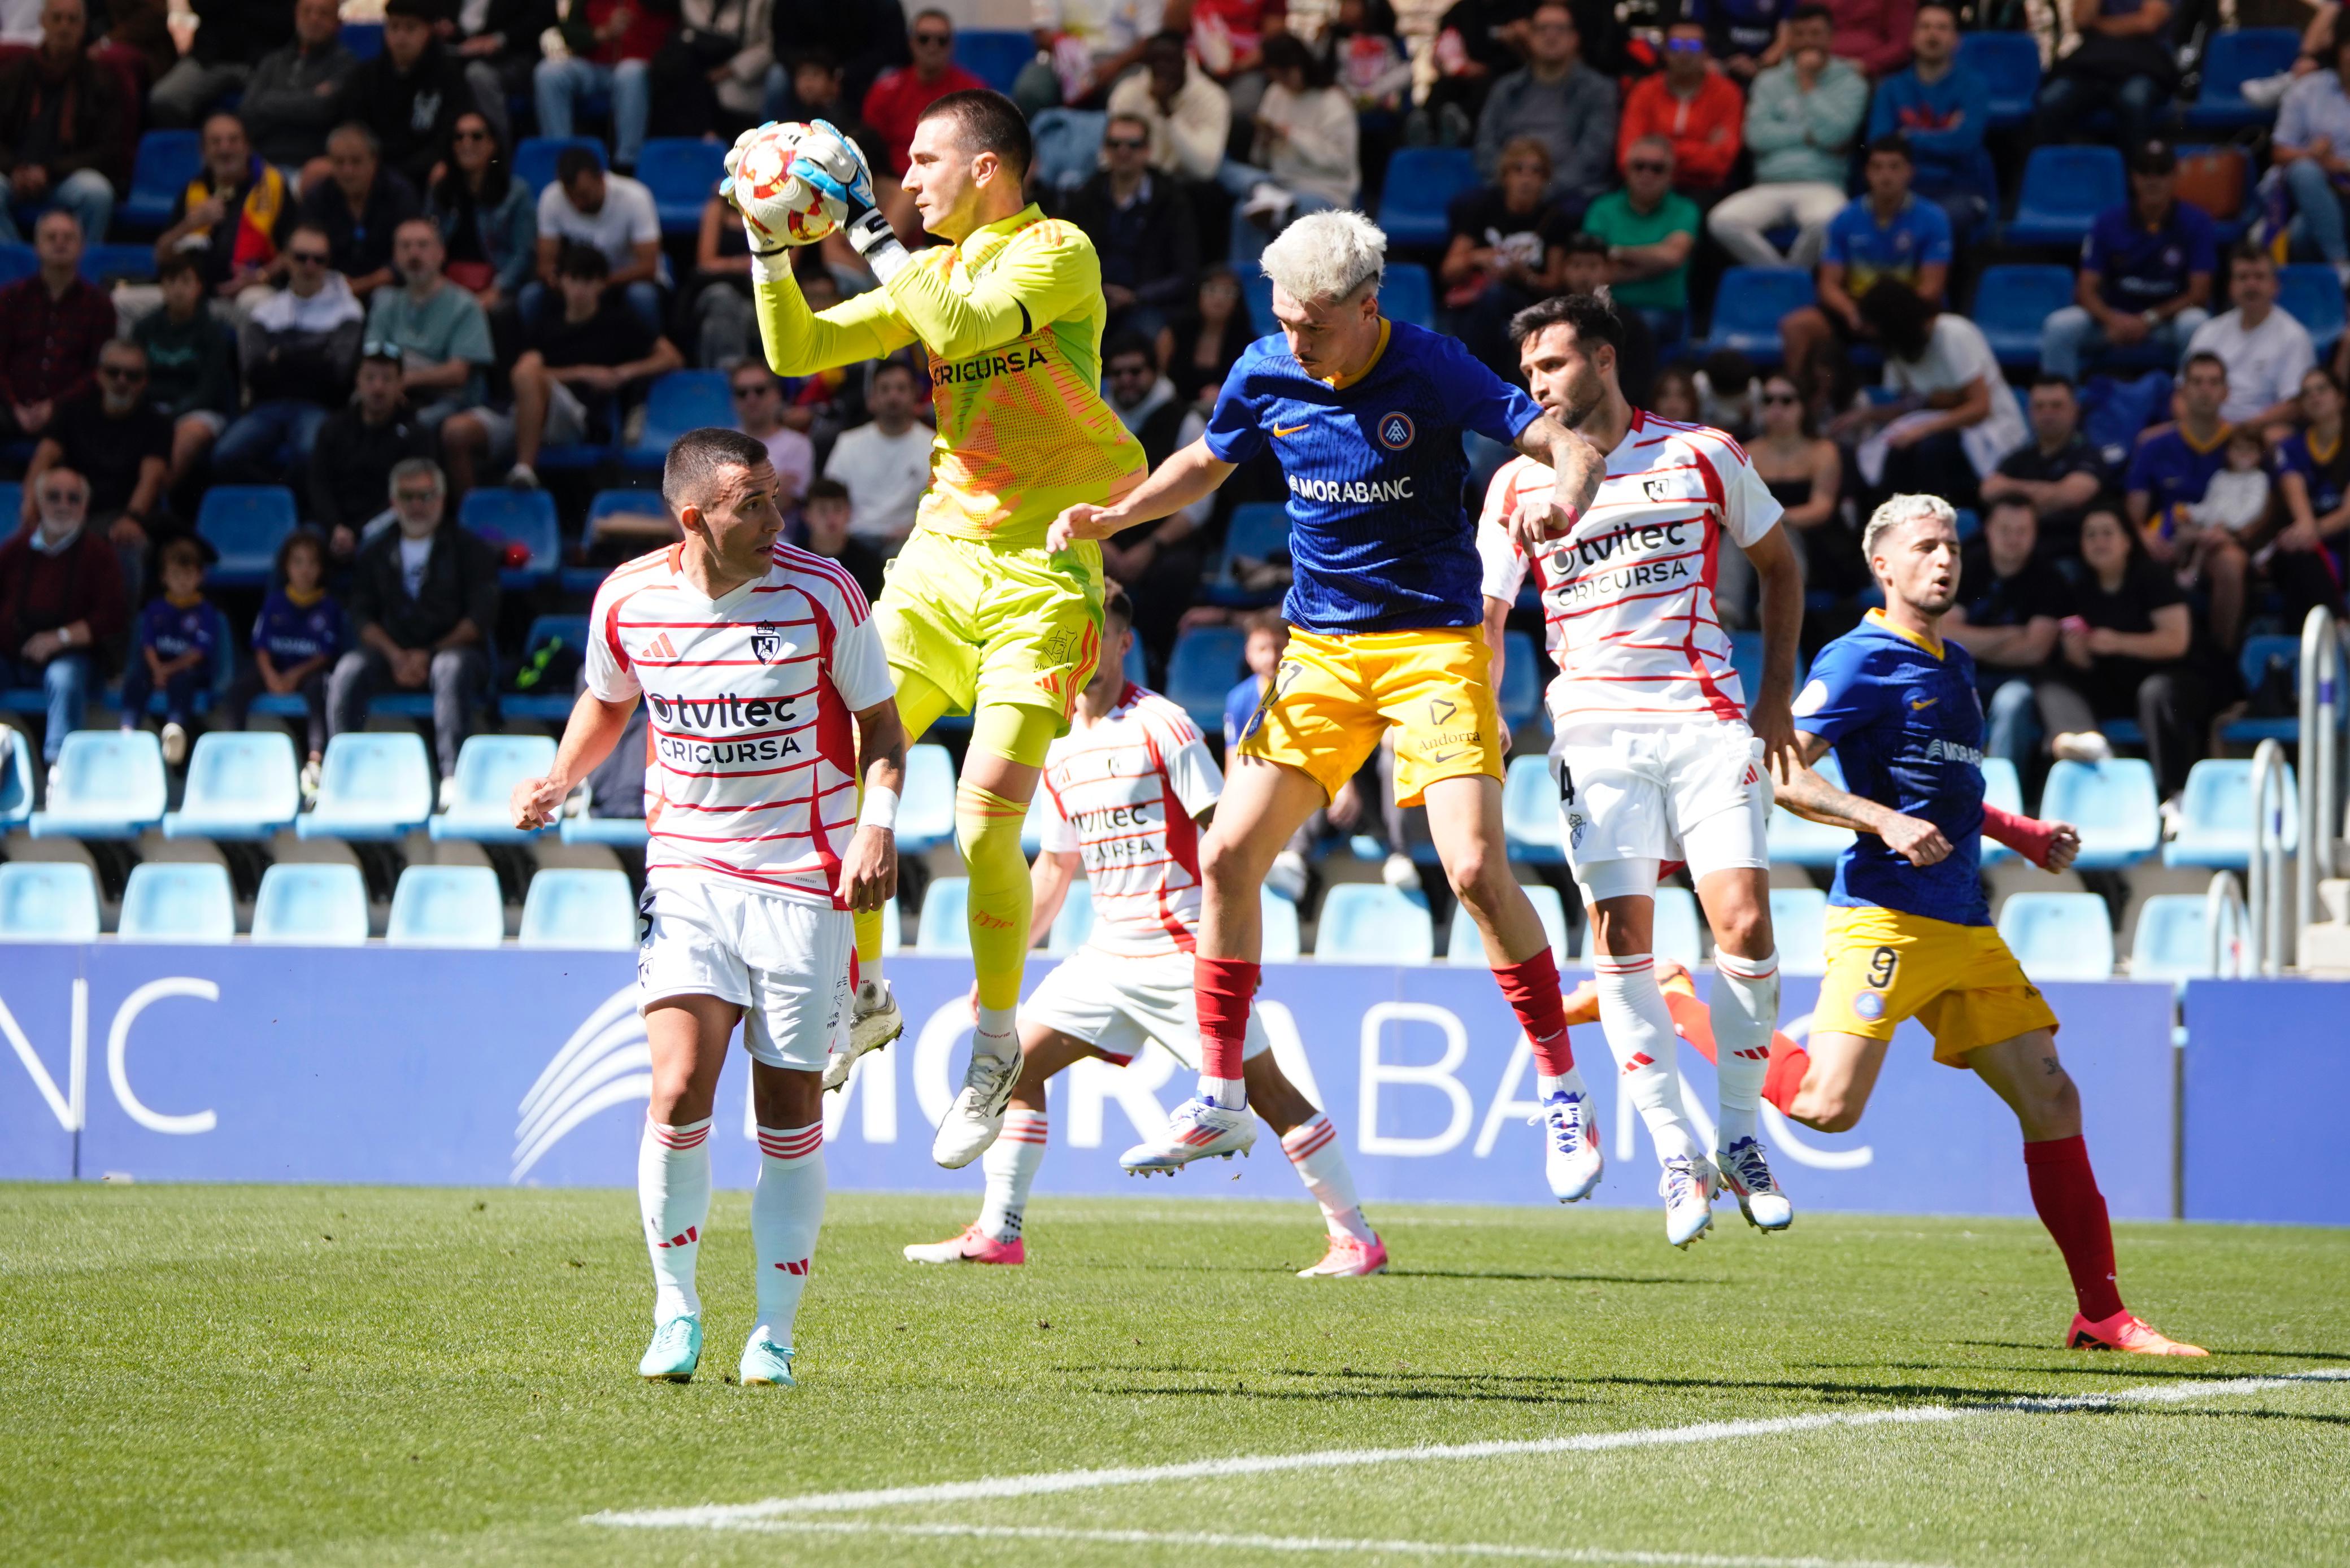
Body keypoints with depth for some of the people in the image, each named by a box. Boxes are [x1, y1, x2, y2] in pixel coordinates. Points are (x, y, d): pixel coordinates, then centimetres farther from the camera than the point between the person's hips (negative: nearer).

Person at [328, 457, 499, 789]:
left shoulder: (470, 550, 10)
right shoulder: (375, 553, 19)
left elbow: (481, 616, -1)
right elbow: (361, 616, 9)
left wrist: (430, 654, -13)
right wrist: (395, 656, -10)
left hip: (452, 649, -3)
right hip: (392, 654, 3)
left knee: (452, 668, -38)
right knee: (349, 670, -29)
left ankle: (453, 777, -46)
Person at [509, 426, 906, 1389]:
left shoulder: (820, 592, -8)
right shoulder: (628, 600, -2)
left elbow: (880, 725, 1)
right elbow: (607, 702, 18)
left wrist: (877, 823, -15)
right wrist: (559, 781, 2)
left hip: (802, 876, -1)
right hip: (686, 870, 1)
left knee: (790, 1112, 0)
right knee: (680, 1092, -15)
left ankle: (774, 1336, 13)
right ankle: (676, 1312, 3)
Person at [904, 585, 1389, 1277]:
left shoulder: (1161, 725, -8)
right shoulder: (1058, 751, 13)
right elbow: (1055, 866, 23)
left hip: (1183, 950, -7)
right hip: (1108, 953, 7)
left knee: (1265, 1087, -8)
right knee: (1015, 1058, 1)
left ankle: (1356, 1238, -1)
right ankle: (997, 1233, 6)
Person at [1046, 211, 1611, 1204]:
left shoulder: (1430, 372, -14)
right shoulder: (1265, 376, -1)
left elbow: (1567, 443, -16)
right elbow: (1204, 464, 19)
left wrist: (1566, 496, -39)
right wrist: (1111, 516, 2)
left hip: (1434, 644, -5)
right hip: (1320, 650, 5)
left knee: (1474, 865, -19)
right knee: (1228, 854, -5)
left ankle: (1563, 1093, -3)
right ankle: (1218, 1100, 9)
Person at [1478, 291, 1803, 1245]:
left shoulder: (1702, 455, 6)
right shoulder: (1517, 485, 8)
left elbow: (1778, 566, 17)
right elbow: (1486, 619, 9)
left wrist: (1776, 698, 9)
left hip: (1708, 719, -1)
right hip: (1594, 728, 1)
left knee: (1744, 922, -12)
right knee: (1621, 935, -9)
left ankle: (1740, 1136, 5)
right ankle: (1675, 1154, 0)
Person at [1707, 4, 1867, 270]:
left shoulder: (1848, 81, 8)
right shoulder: (1770, 81, 16)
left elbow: (1833, 133, -9)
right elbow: (1758, 135, 1)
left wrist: (1808, 84, -3)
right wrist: (1810, 136, -5)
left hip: (1821, 187, -3)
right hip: (1769, 188, 3)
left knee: (1825, 221, -39)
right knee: (1722, 221, -27)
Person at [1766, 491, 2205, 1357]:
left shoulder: (1955, 666, 21)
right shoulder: (1861, 660, -5)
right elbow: (1779, 771, -12)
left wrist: (2027, 836, 22)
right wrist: (1885, 823, -22)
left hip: (1965, 927, 8)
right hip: (1884, 916, -8)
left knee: (2050, 1098, 0)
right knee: (1830, 1107, -19)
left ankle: (2101, 1314, 3)